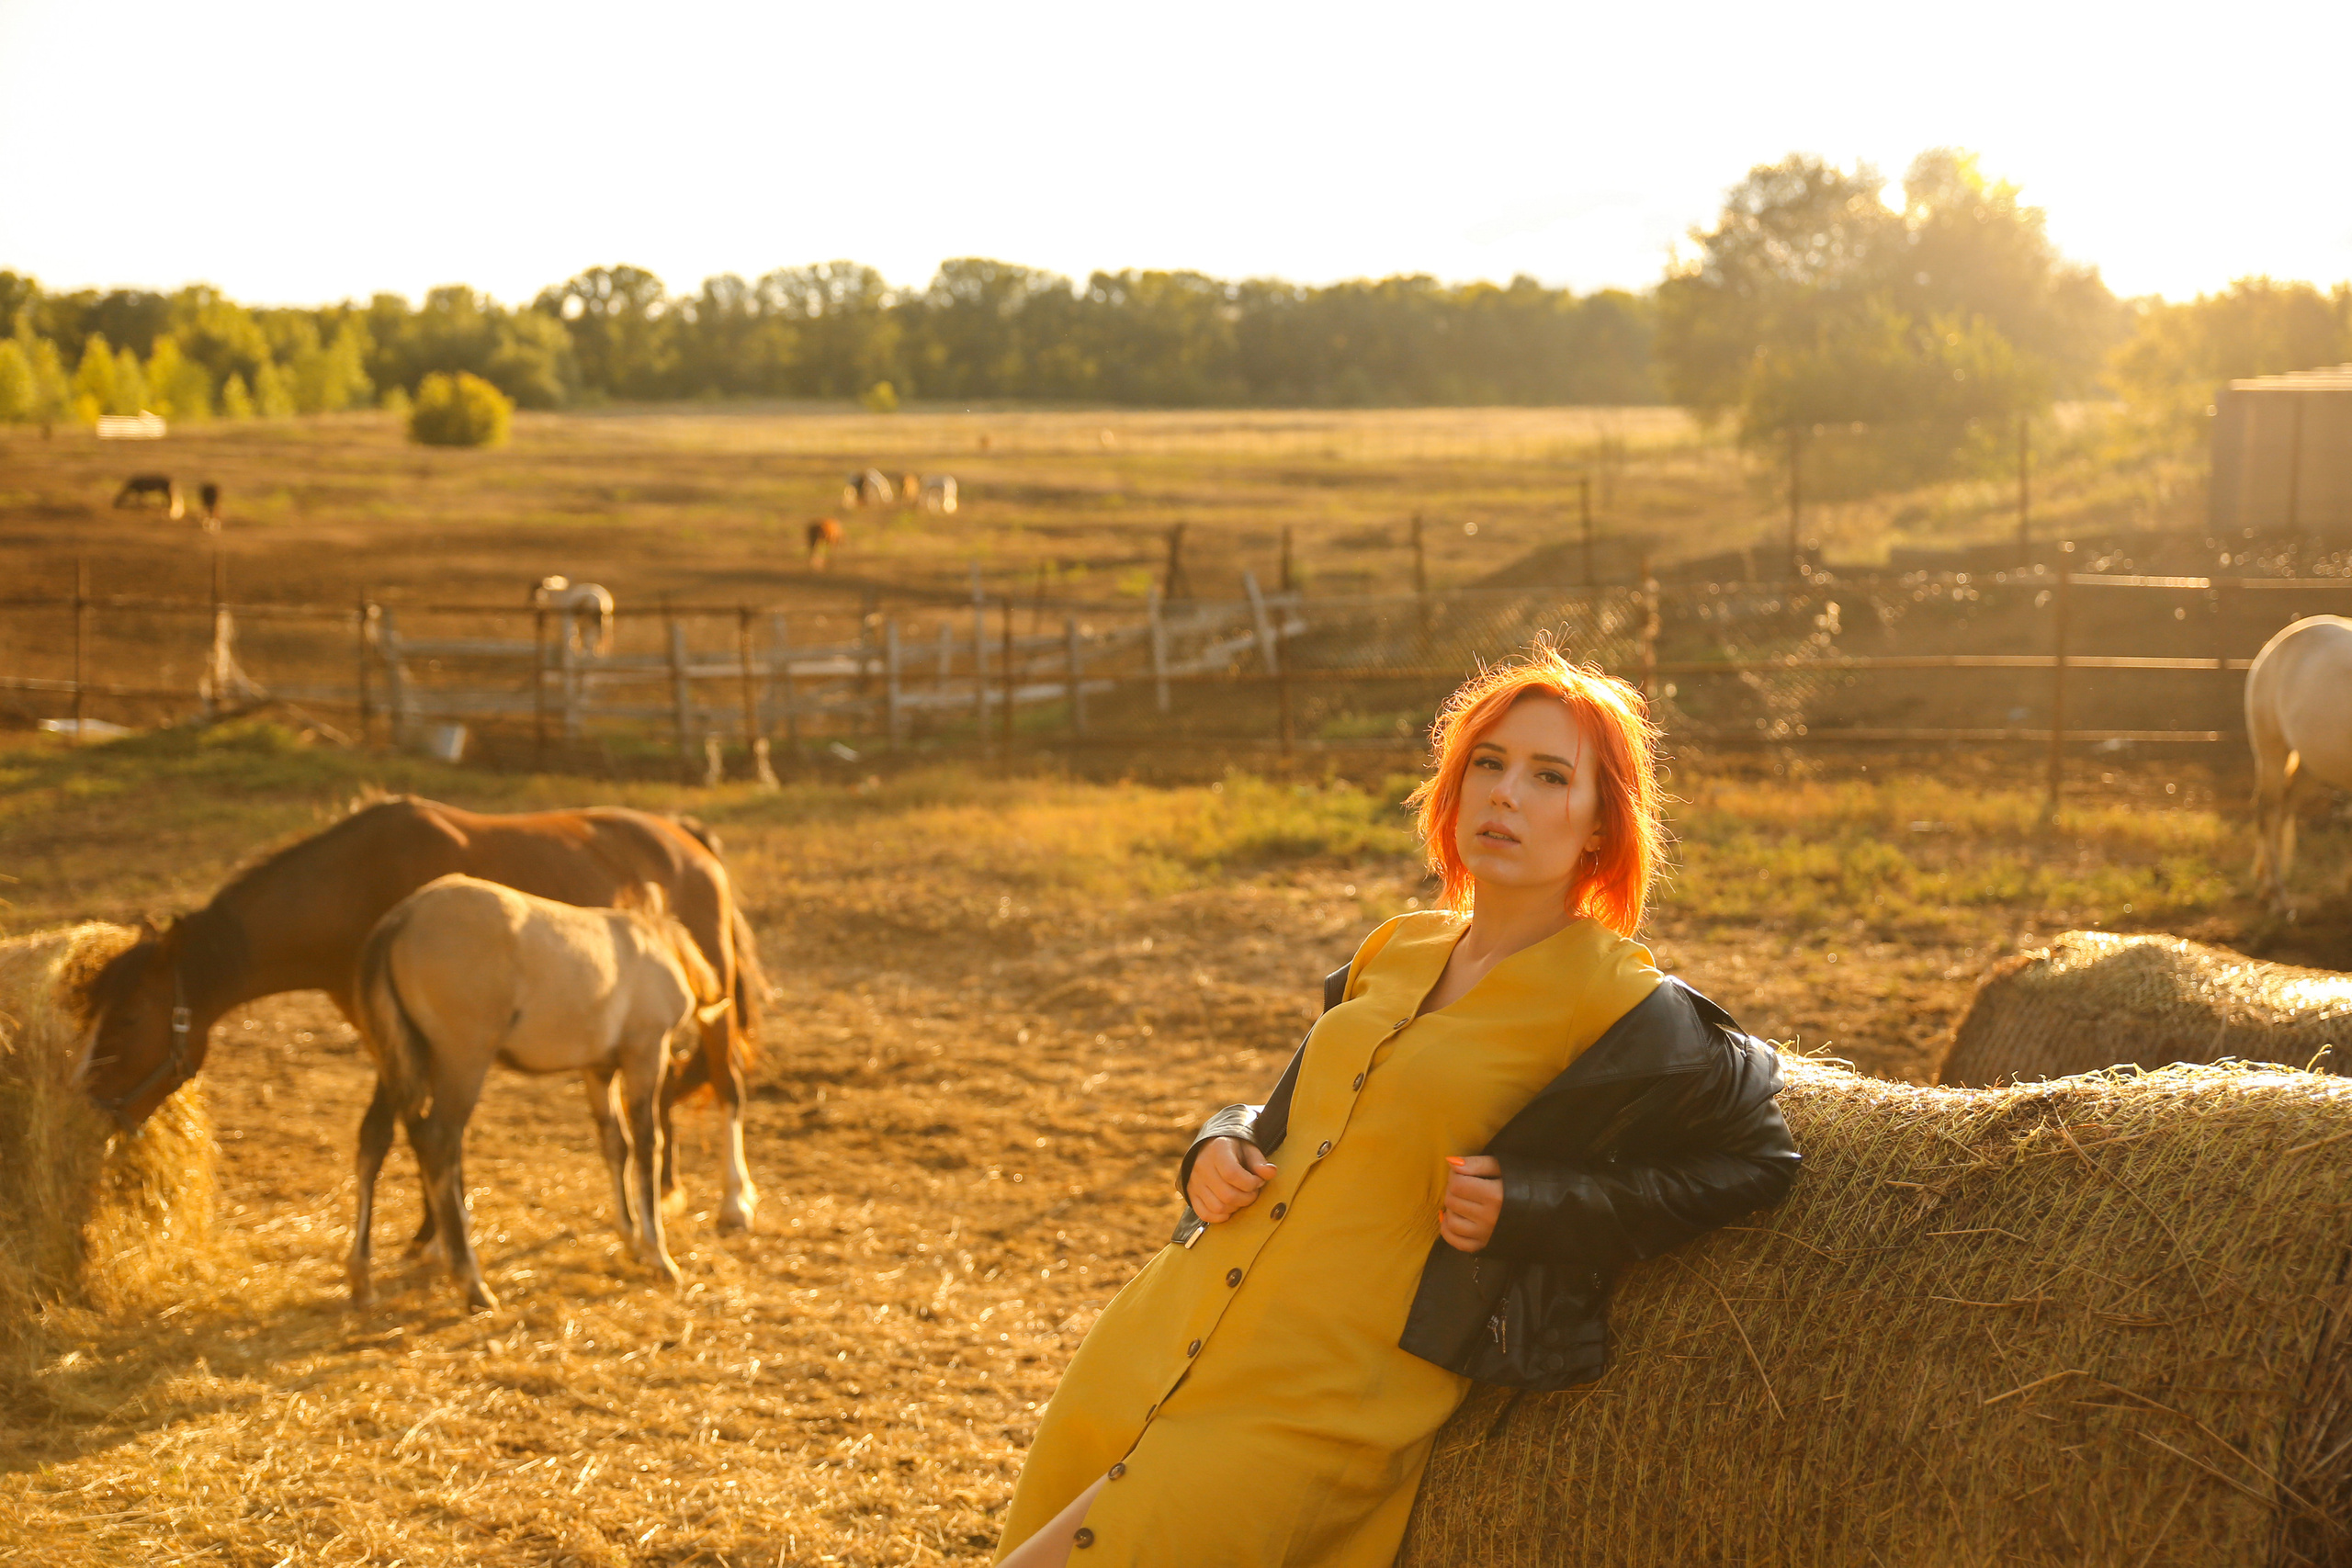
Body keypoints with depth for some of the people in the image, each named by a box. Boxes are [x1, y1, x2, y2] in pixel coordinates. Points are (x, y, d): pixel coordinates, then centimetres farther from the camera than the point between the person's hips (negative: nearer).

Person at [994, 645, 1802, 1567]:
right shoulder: (1394, 953, 12)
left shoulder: (1619, 1007, -7)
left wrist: (1528, 1206, -12)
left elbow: (1756, 1161, -2)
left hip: (1317, 1413, -6)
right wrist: (1222, 1147, 1)